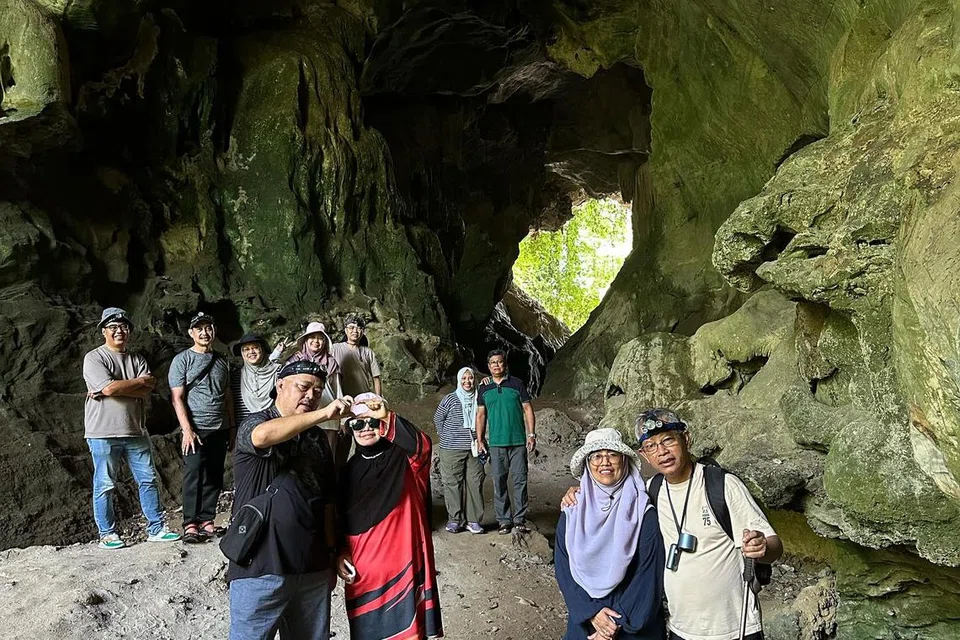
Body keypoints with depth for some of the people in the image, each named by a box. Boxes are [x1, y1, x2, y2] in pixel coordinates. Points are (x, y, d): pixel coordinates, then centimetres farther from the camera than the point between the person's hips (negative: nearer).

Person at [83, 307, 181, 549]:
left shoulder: (137, 359, 11)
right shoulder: (94, 358, -4)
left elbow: (146, 391, -4)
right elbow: (109, 387, -20)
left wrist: (115, 389, -16)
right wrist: (140, 381, -8)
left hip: (135, 431, 5)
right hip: (103, 433, -5)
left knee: (148, 479, 7)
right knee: (105, 485, 4)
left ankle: (156, 528, 15)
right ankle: (107, 534, 16)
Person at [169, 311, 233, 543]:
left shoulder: (221, 361, 15)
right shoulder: (182, 360, 0)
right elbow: (177, 398, -6)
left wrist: (232, 428, 12)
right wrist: (187, 430, -14)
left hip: (220, 429, 5)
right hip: (196, 429, -4)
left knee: (214, 477, 5)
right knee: (194, 475, -6)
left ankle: (207, 520, 12)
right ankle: (190, 524, -1)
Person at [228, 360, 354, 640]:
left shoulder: (318, 439, 13)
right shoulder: (254, 424, -3)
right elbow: (264, 435, -29)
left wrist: (331, 554, 12)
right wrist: (324, 414, -36)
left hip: (313, 568, 5)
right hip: (260, 568, -5)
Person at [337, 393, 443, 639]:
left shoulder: (405, 458, -6)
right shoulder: (349, 471, 8)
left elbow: (422, 446, -30)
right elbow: (339, 519, 17)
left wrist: (387, 417, -40)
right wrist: (339, 554, 4)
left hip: (404, 566, -4)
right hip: (362, 573, 4)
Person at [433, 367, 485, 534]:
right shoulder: (450, 399, -1)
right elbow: (438, 418, 8)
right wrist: (447, 436, 7)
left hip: (474, 448, 2)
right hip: (452, 450, -2)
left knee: (475, 483, 1)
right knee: (453, 484, 1)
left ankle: (473, 520, 8)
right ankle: (454, 519, 10)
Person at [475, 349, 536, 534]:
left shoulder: (517, 384, 4)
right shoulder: (484, 389, 10)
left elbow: (528, 409, 5)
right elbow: (481, 415, 13)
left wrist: (531, 434, -2)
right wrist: (479, 440, 6)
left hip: (518, 442, -2)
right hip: (496, 443, 2)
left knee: (520, 480, -1)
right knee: (499, 481, 3)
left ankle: (520, 519, 8)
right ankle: (503, 519, 11)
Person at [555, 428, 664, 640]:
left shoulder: (644, 513, -9)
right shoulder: (571, 513, -2)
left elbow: (650, 572, -12)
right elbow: (563, 569, -3)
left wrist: (619, 621, -15)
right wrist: (591, 613, -13)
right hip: (584, 620, 2)